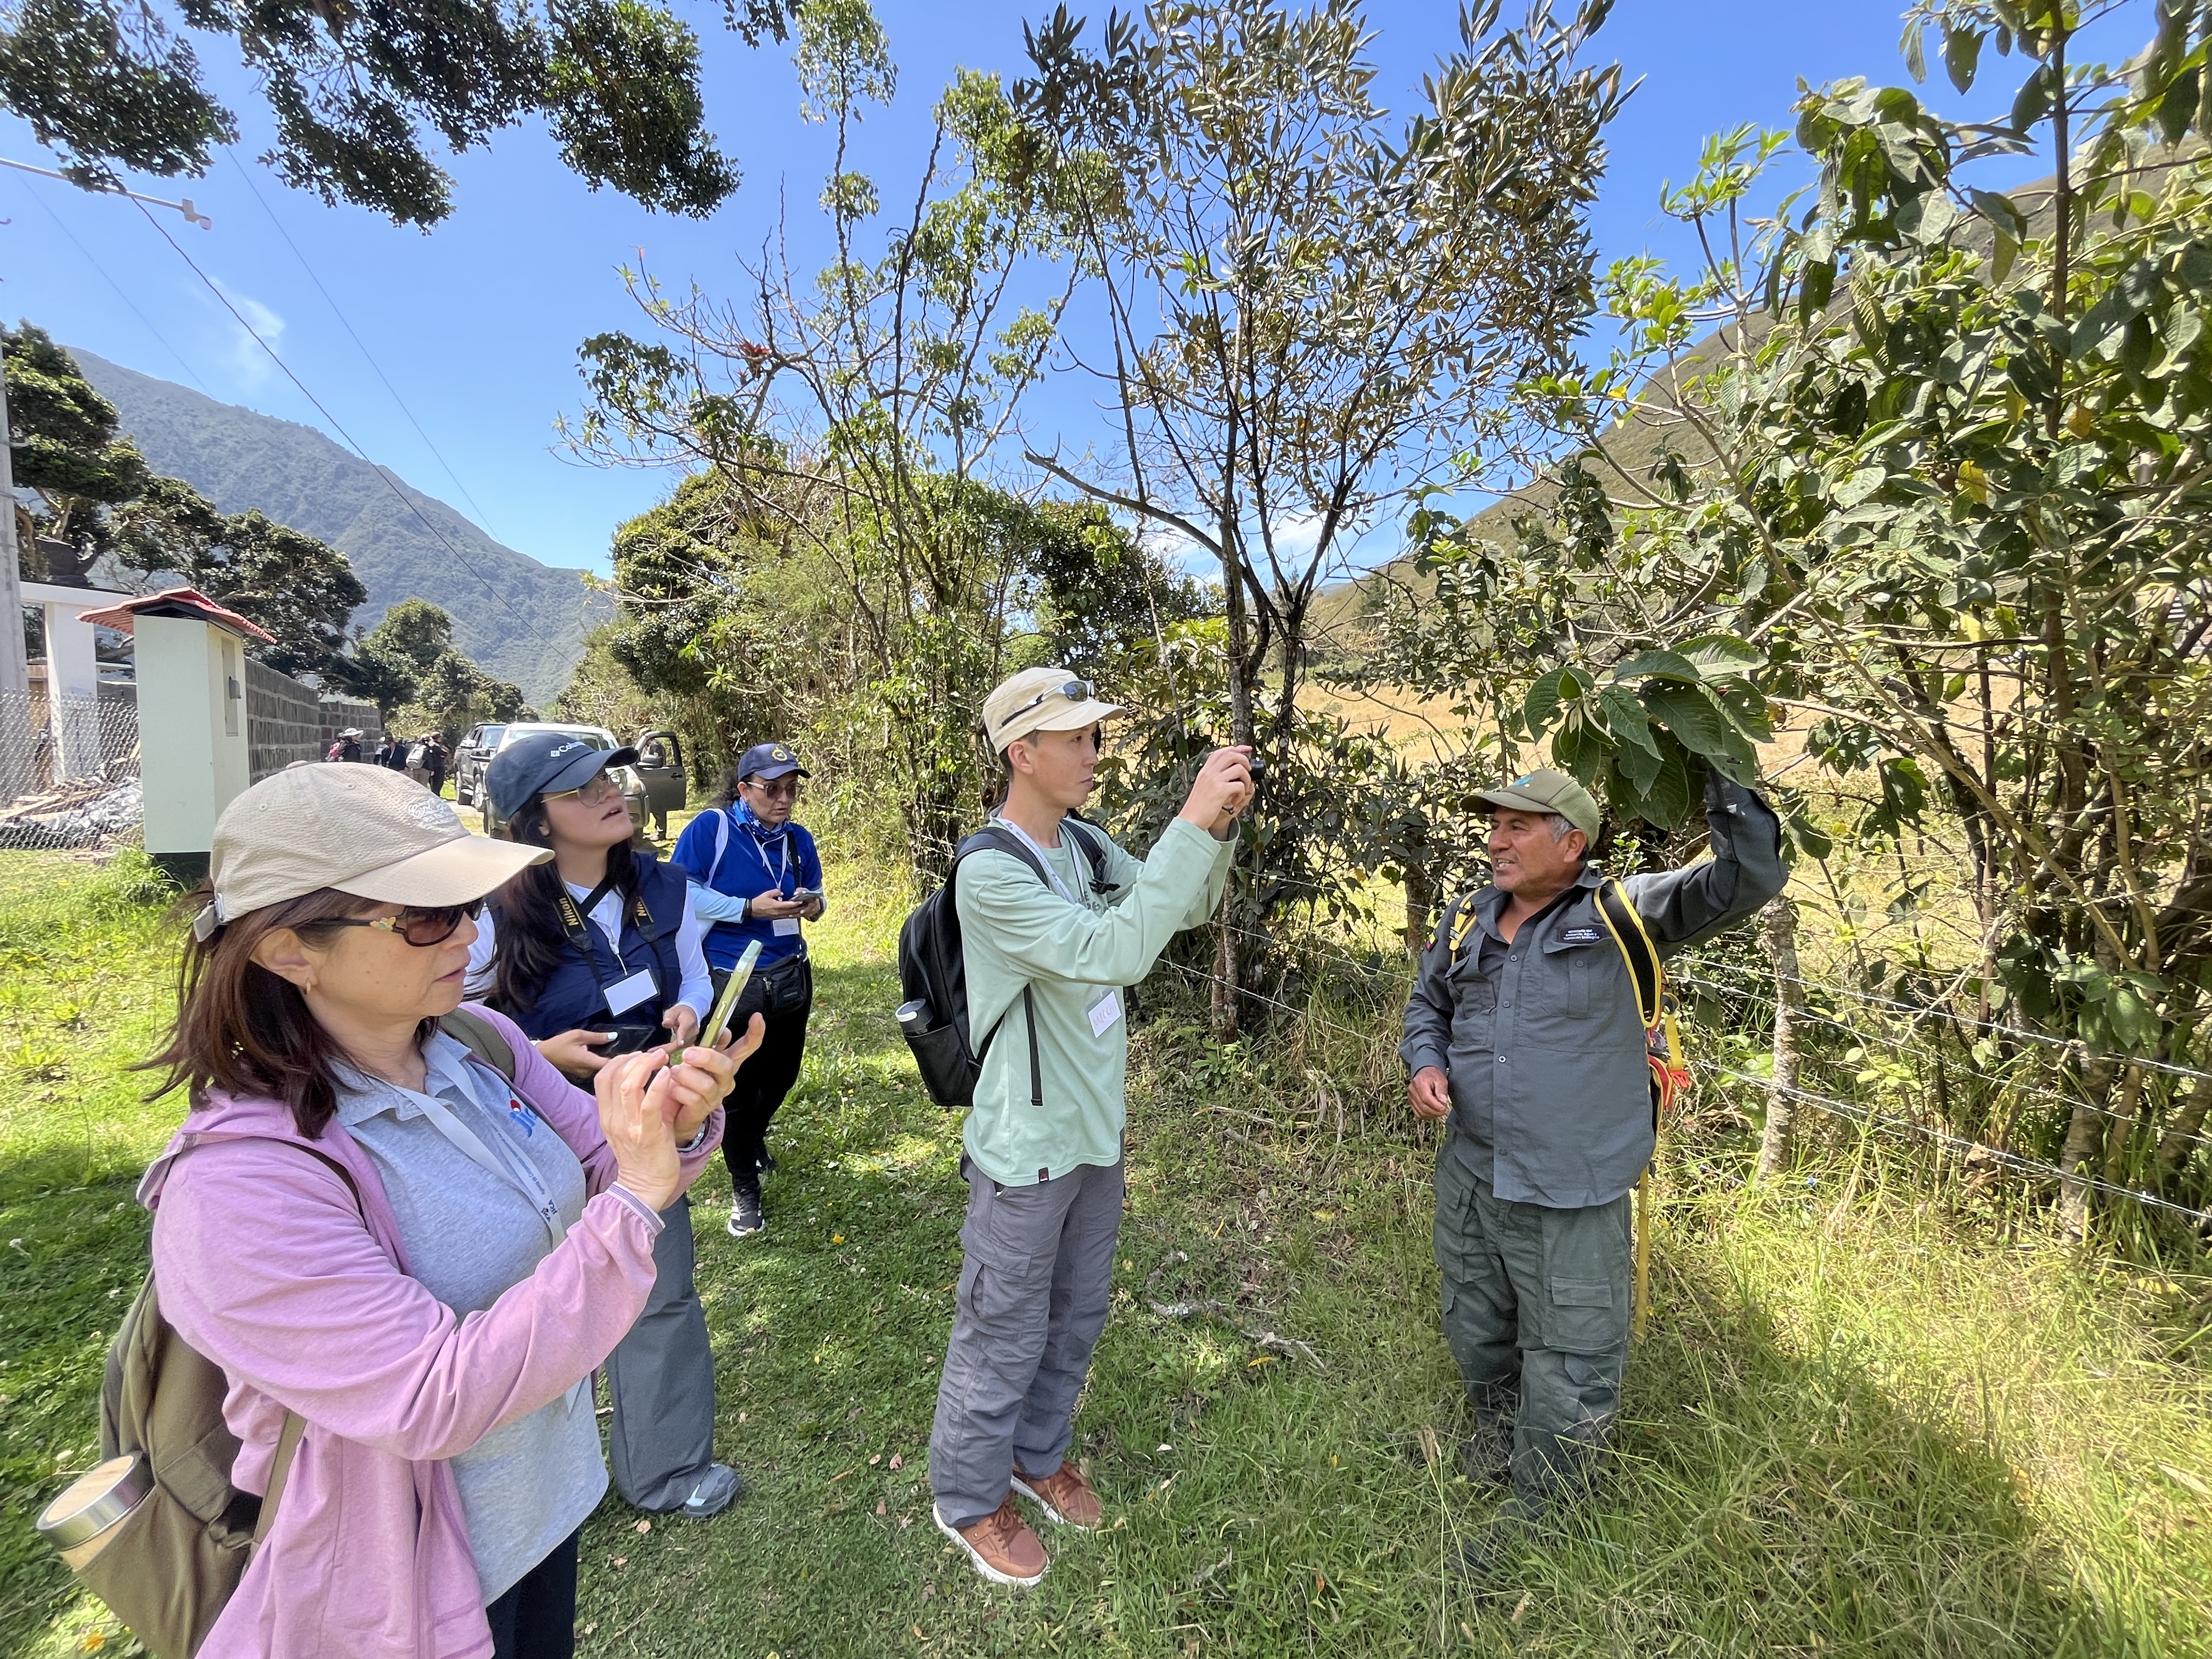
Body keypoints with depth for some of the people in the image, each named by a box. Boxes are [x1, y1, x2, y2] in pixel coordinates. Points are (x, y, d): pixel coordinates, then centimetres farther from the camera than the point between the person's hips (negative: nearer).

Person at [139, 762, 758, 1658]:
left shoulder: (480, 1041, -11)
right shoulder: (238, 1187, -30)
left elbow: (599, 1172, -1)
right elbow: (436, 1400, -31)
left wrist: (679, 1128, -23)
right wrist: (634, 1202, -37)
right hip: (411, 1584, -5)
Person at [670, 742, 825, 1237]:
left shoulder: (798, 839, 0)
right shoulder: (710, 827, -14)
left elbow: (814, 896, 12)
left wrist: (811, 904, -11)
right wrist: (750, 908, -23)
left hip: (790, 977, 5)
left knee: (781, 1075, 21)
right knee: (739, 1086, 8)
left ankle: (753, 1136, 54)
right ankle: (745, 1188, 29)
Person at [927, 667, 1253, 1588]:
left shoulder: (1085, 844, -2)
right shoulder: (989, 873, -26)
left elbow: (1186, 907, 4)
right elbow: (1115, 952, -36)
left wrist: (1221, 824, -13)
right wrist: (1191, 822, -36)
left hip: (1096, 1132, 7)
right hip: (1026, 1150, -7)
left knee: (1076, 1319, 26)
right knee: (1004, 1338, 15)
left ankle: (1038, 1454, 51)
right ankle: (969, 1498, 42)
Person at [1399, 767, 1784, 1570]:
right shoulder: (1468, 918, 1)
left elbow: (1747, 881, -23)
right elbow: (1428, 1004, 14)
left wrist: (1724, 776, -32)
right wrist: (1425, 1063, -4)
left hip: (1571, 1195, -5)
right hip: (1470, 1174, 5)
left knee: (1568, 1357, 11)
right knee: (1475, 1327, 26)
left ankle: (1539, 1509, 37)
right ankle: (1497, 1433, 55)